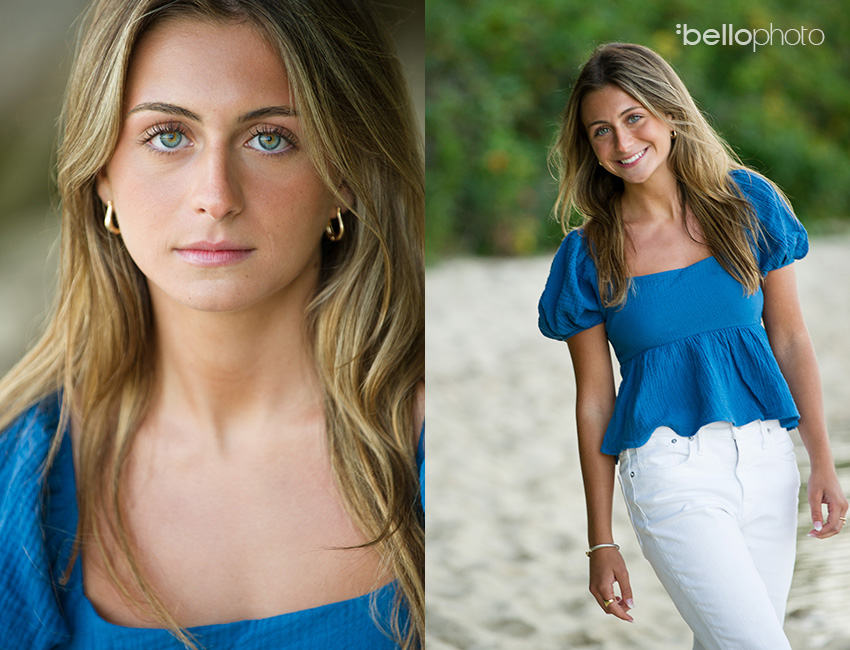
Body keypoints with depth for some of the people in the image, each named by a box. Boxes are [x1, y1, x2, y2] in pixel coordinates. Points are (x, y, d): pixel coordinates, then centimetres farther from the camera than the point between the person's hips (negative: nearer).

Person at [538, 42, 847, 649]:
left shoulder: (749, 201, 3)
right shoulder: (589, 254, -2)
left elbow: (791, 338, 7)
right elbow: (594, 399, 1)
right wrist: (601, 541, 1)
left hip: (768, 461, 3)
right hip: (670, 469, -3)